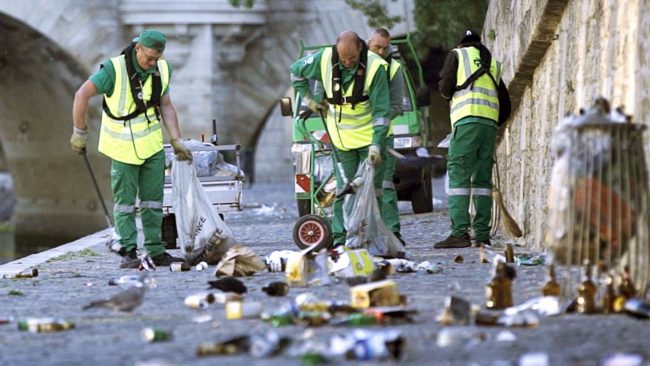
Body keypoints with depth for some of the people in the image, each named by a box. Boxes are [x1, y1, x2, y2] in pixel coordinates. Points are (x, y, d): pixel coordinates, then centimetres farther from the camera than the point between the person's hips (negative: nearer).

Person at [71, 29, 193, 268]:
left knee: (153, 199, 6)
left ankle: (155, 252, 10)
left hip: (152, 145, 5)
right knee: (125, 200, -3)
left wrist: (176, 141, 2)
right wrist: (79, 133, -17)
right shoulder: (115, 69, -19)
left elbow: (165, 106, 8)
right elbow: (82, 95, -19)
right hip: (124, 147, -5)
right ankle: (128, 254, 0)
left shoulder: (162, 70, -2)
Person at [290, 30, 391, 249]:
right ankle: (340, 238, 1)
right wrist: (308, 100, 11)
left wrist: (376, 145, -21)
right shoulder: (324, 60, -11)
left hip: (368, 136, -2)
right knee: (344, 189, 0)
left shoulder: (375, 67, -19)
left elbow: (382, 111, -16)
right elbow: (297, 71, 12)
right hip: (342, 138, 2)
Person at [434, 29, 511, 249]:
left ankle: (459, 232, -18)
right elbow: (505, 105, 22)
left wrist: (449, 94, 24)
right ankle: (482, 234, 2)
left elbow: (445, 88, 2)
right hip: (490, 123, 5)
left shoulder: (457, 55, 10)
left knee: (459, 175, -8)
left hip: (467, 120, -5)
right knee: (482, 178, 8)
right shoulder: (493, 63, 25)